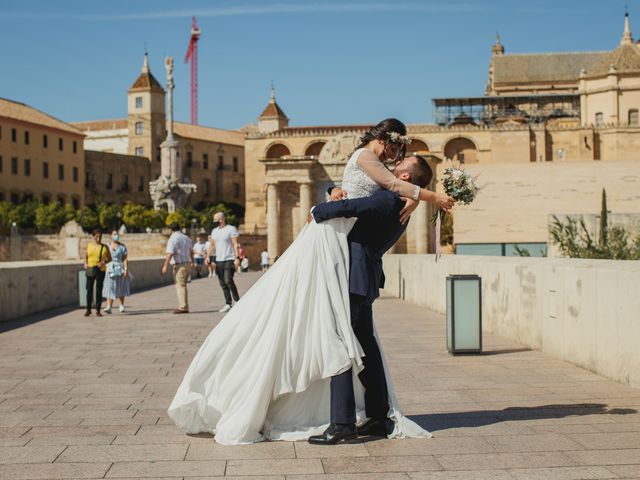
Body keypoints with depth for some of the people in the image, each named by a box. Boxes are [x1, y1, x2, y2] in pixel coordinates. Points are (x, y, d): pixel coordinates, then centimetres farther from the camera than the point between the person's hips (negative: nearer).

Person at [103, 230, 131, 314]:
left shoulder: (122, 246, -1)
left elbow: (125, 259, -6)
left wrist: (126, 269, -15)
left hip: (120, 269, -1)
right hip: (110, 269, 1)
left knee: (121, 289, 8)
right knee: (110, 288, -8)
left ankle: (121, 306, 23)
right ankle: (108, 307, -16)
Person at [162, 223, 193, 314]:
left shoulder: (173, 239, -11)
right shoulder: (186, 238, 13)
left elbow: (169, 254, -20)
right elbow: (191, 251, 27)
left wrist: (165, 266, -18)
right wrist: (192, 261, 42)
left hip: (179, 265, -8)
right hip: (187, 264, 8)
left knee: (180, 285, -7)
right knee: (182, 285, 14)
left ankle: (183, 307, -11)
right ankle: (184, 306, 15)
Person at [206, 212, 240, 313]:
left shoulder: (231, 229, -5)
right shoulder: (214, 231, 15)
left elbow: (235, 244, -9)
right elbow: (212, 245, 18)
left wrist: (237, 258, -17)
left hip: (229, 260, -7)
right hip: (219, 260, 7)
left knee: (228, 280, -18)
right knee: (223, 284, 5)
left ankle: (237, 301, -6)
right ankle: (228, 304, 10)